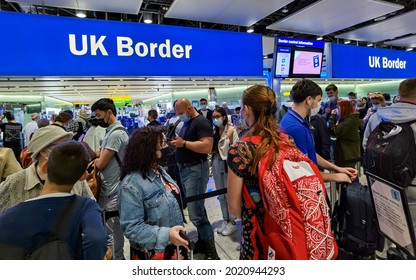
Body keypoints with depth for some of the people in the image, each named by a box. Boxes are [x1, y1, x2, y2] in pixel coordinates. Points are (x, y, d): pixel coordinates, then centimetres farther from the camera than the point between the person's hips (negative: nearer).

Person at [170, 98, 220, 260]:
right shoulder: (186, 123, 17)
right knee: (197, 209, 16)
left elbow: (207, 147, -25)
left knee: (196, 213, -9)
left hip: (196, 170, -10)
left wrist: (184, 143, -20)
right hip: (185, 169, 10)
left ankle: (211, 252, 4)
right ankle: (202, 242, 30)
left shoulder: (201, 122, -13)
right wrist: (177, 142, 6)